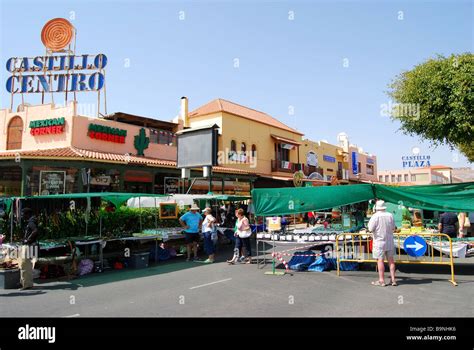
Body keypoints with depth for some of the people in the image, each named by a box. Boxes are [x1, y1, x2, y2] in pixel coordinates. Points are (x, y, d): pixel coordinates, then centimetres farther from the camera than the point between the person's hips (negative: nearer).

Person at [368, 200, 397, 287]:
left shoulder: (375, 216, -15)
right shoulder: (390, 215, 0)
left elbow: (370, 229, -14)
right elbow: (393, 228, 8)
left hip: (379, 241, -5)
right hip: (390, 241, 5)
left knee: (380, 260, 0)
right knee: (391, 260, 12)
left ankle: (381, 281, 4)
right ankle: (393, 279, 16)